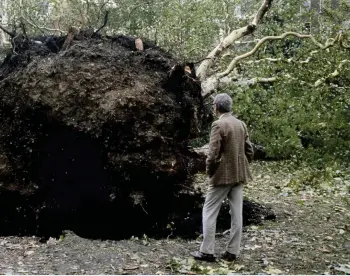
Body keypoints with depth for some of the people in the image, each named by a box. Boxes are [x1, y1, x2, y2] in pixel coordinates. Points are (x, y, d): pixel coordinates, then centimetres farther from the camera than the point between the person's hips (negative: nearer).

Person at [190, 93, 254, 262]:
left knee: (209, 212, 3)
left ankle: (207, 251, 6)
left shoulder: (218, 125, -14)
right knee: (236, 213, 9)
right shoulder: (241, 124, 8)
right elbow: (250, 151, 10)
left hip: (223, 175, -7)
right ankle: (232, 252, 14)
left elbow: (213, 154, -17)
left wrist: (209, 171, -3)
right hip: (239, 174, 7)